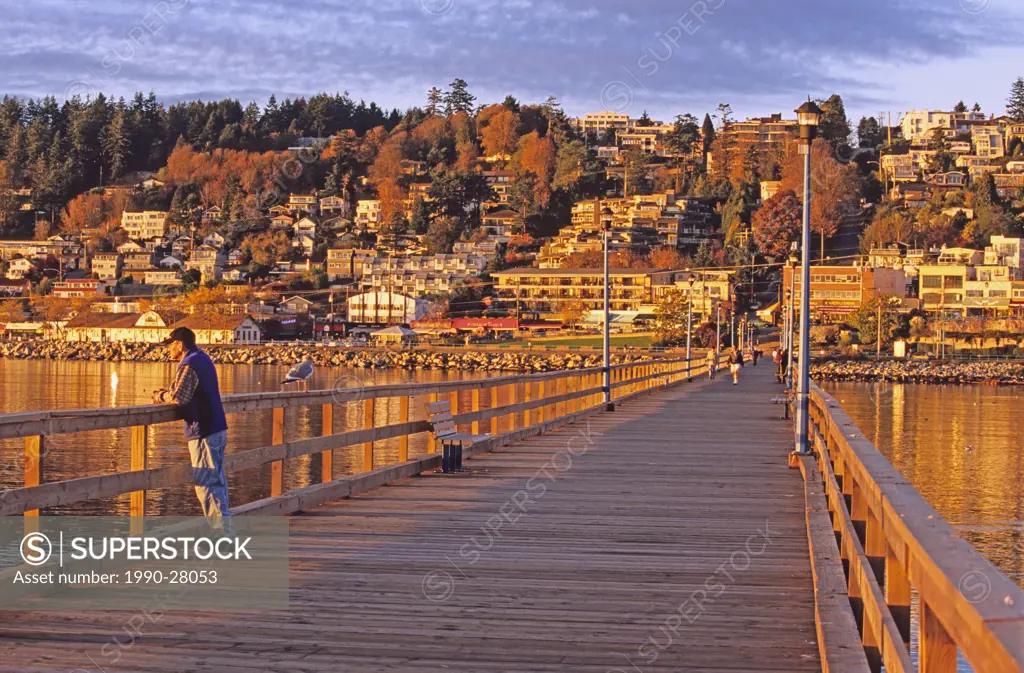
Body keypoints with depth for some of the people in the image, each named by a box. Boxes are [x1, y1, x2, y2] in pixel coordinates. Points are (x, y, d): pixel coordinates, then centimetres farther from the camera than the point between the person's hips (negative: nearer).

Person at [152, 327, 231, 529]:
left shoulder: (189, 365, -15)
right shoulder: (202, 359, 16)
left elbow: (178, 398, -22)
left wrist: (161, 396, -4)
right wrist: (166, 394, 11)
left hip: (204, 432, -10)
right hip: (216, 429, 10)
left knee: (205, 484, -7)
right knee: (216, 480, 15)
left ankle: (221, 531, -8)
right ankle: (222, 528, 21)